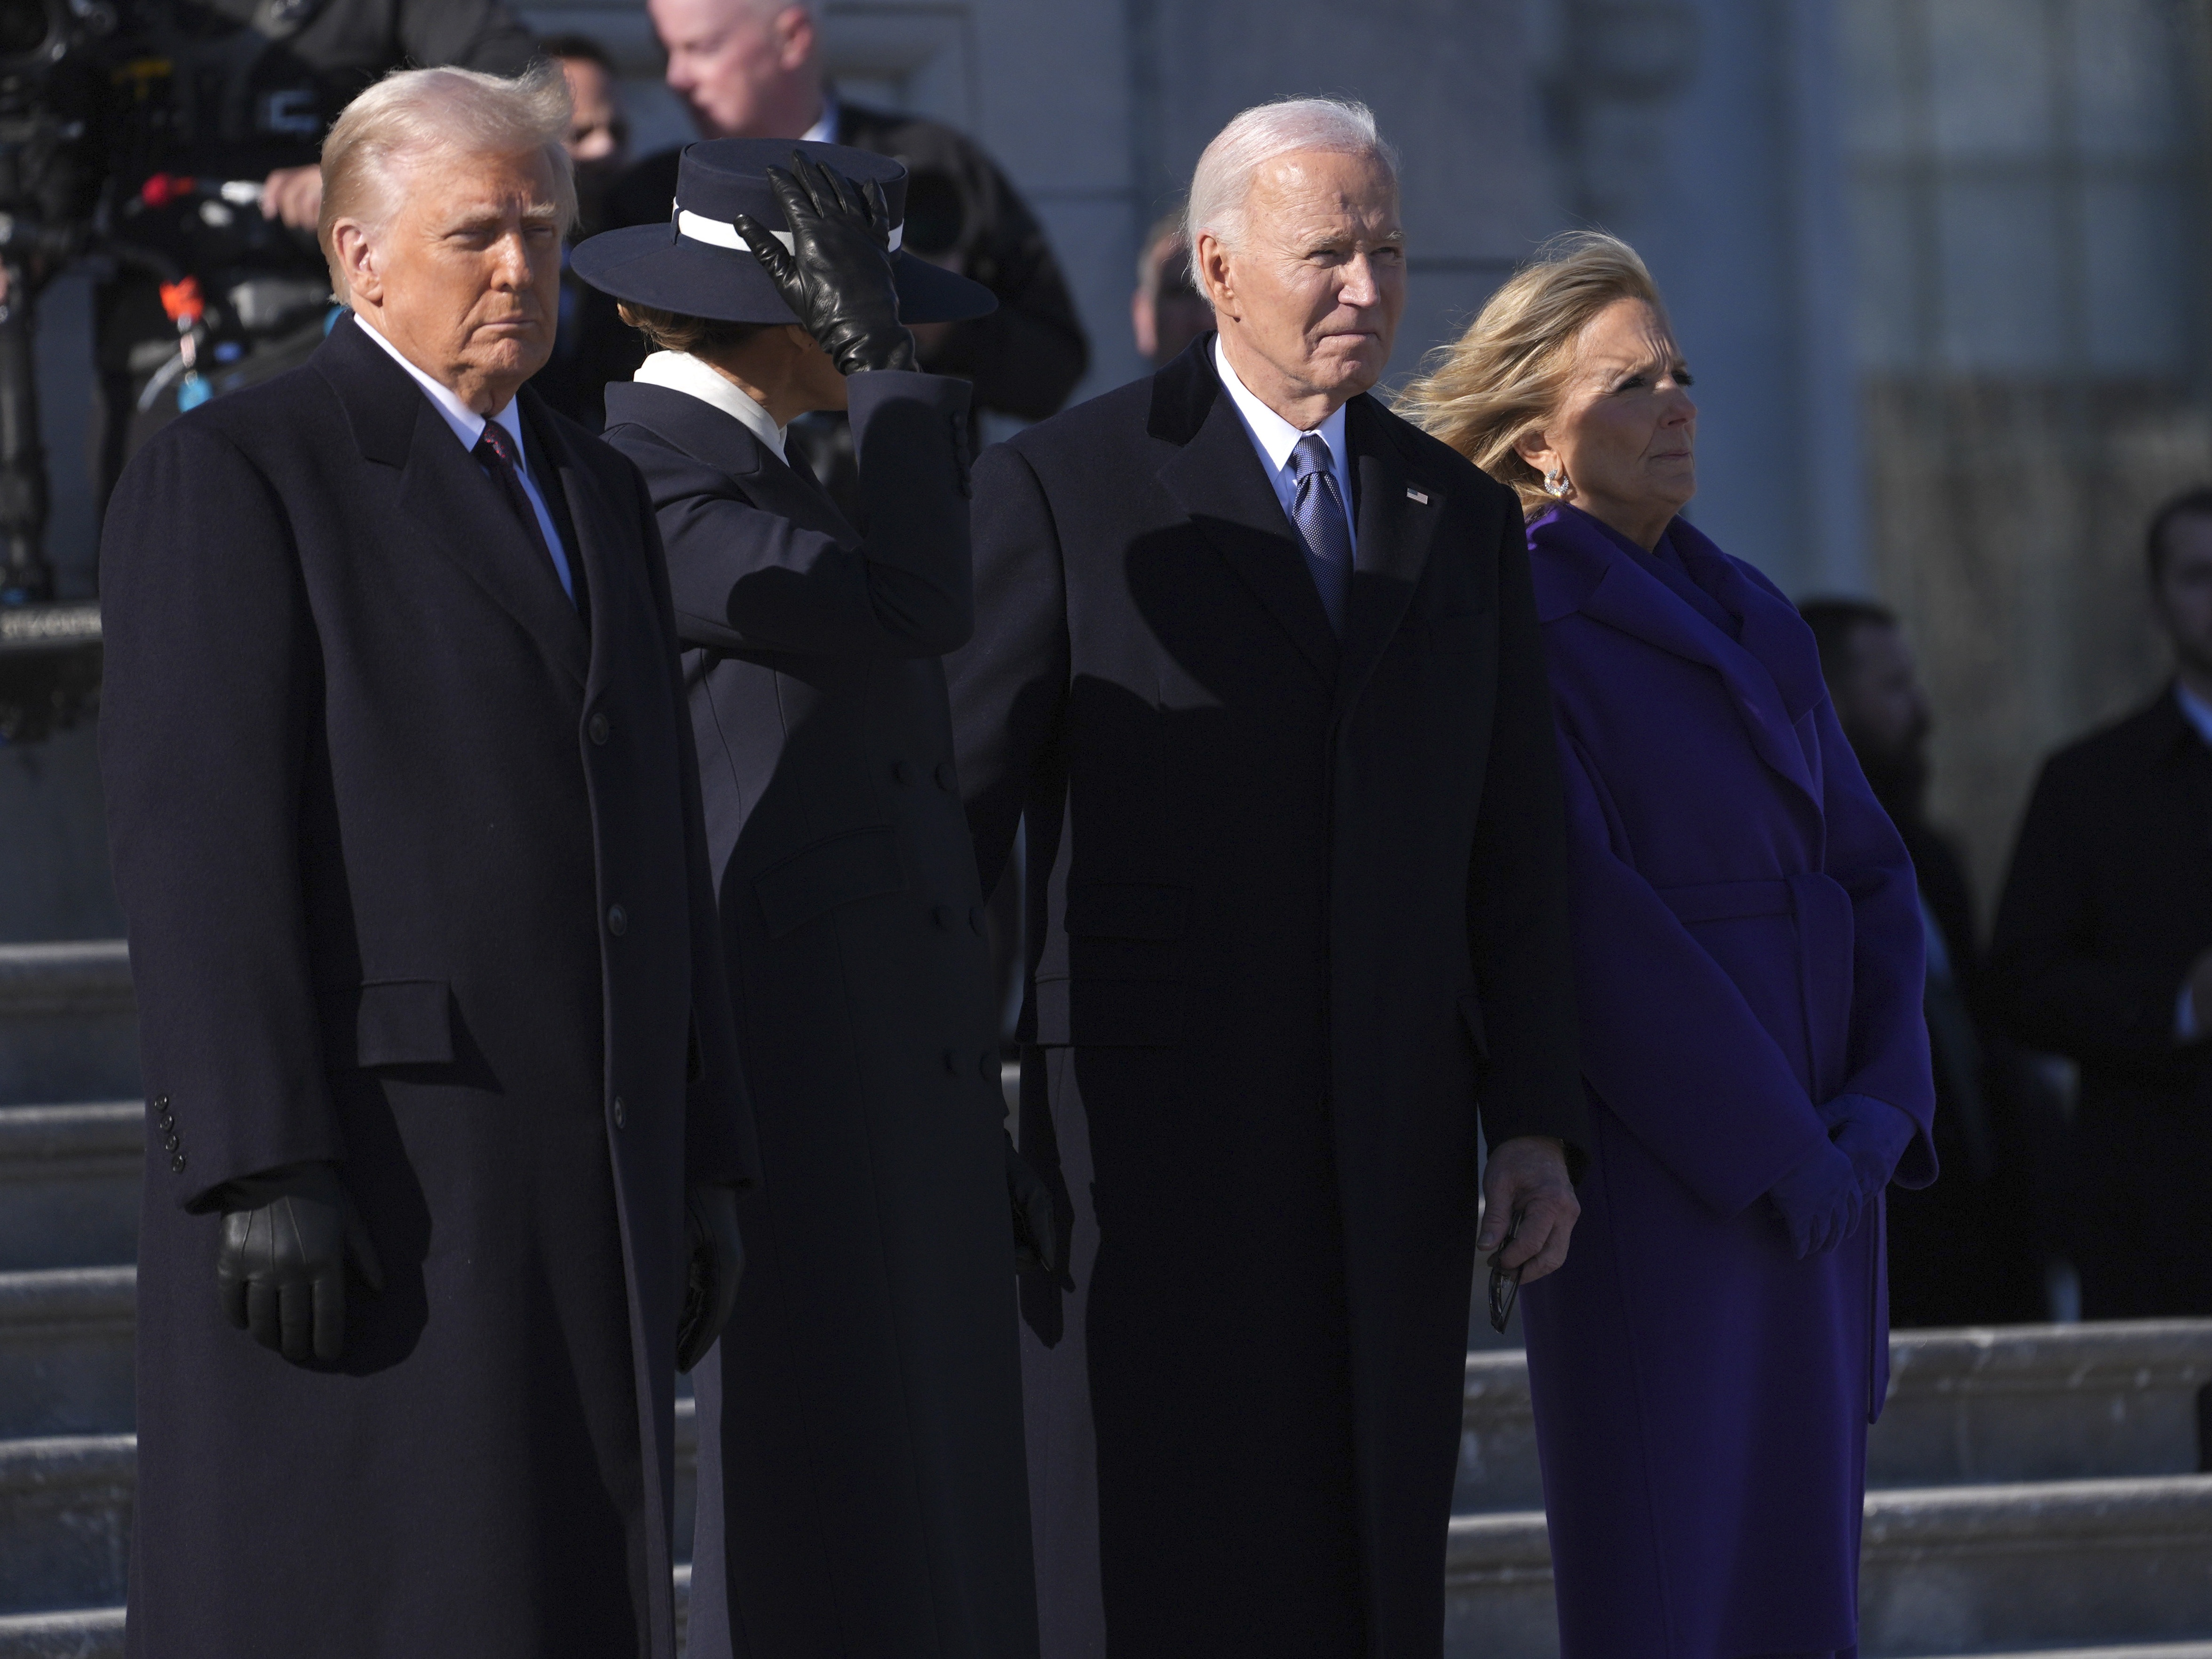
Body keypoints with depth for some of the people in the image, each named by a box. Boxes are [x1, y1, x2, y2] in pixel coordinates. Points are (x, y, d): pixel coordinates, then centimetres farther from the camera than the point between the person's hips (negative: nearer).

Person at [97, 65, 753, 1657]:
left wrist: (704, 1163, 14)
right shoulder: (230, 477, -6)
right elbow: (196, 839, -14)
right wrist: (263, 1172, -21)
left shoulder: (596, 495, 19)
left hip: (578, 1184, 8)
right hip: (357, 1173, -8)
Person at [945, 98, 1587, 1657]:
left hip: (1388, 1155, 5)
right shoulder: (1063, 491, -2)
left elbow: (1514, 857, 13)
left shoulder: (1462, 522, 13)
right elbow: (951, 809, -2)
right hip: (1152, 1133, -5)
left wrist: (1535, 1124, 4)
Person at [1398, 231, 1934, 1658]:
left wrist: (1882, 1102, -2)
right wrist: (1768, 1148, -15)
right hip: (1657, 1180, -7)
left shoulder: (1756, 617, 16)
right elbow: (1588, 917, -14)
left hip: (1821, 1158, 7)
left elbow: (1869, 868, 14)